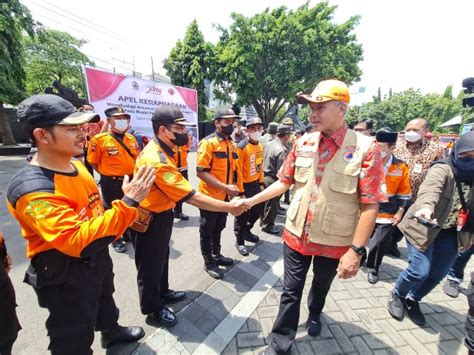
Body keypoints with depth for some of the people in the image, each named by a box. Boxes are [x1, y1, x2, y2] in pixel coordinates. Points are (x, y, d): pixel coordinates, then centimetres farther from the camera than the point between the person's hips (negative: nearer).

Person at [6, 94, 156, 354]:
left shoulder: (75, 165, -4)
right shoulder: (32, 189, -31)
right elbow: (77, 240, -39)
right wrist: (128, 203, -41)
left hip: (97, 258, 9)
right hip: (65, 275, -8)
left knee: (105, 300, 33)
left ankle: (111, 332, 61)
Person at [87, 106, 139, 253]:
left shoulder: (131, 139, 2)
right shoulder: (100, 139, -12)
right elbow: (93, 162, -4)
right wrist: (107, 175, -2)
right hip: (111, 183, -4)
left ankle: (129, 234, 41)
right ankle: (116, 239, 32)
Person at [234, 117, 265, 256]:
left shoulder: (260, 146, 7)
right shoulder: (242, 147, -19)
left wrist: (261, 183, 15)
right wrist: (240, 191, -19)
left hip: (255, 184, 8)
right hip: (244, 185, -8)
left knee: (258, 209, 20)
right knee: (242, 215, 6)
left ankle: (246, 231, 44)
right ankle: (239, 241, 27)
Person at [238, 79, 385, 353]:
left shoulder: (366, 148, -14)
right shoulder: (303, 144, -3)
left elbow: (370, 205, -14)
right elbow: (284, 182, 3)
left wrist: (356, 250, -17)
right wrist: (251, 200, -3)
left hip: (334, 241, -1)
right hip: (297, 235, 2)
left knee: (322, 284, 27)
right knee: (291, 291, 13)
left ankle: (315, 314, 60)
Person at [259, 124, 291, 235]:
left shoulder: (269, 144, 2)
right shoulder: (281, 150, -22)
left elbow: (263, 159, 10)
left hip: (264, 176, 8)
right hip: (273, 179, -8)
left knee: (266, 202, 22)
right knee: (273, 204, 9)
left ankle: (263, 221, 38)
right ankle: (267, 225, 25)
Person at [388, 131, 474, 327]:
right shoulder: (442, 169, -16)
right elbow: (430, 188, -37)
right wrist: (426, 207, -56)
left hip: (449, 233, 7)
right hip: (424, 227, -6)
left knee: (438, 273, 13)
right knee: (420, 270, -8)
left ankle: (412, 300, 38)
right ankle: (397, 295, 22)